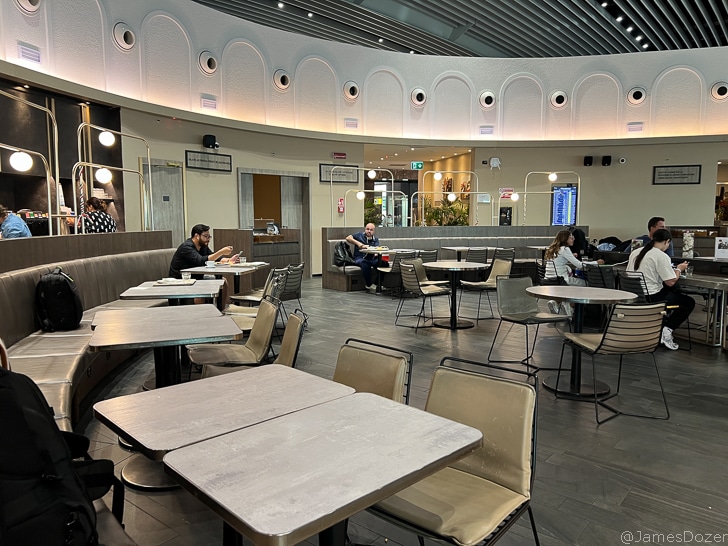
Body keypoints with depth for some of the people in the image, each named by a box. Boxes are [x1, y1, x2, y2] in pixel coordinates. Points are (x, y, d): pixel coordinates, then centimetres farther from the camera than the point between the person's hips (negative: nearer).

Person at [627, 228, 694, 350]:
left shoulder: (636, 252, 7)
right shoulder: (661, 256, -14)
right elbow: (671, 282, -15)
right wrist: (679, 269, 6)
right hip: (651, 298, -8)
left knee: (673, 291, 30)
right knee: (689, 302, 11)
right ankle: (667, 329, -2)